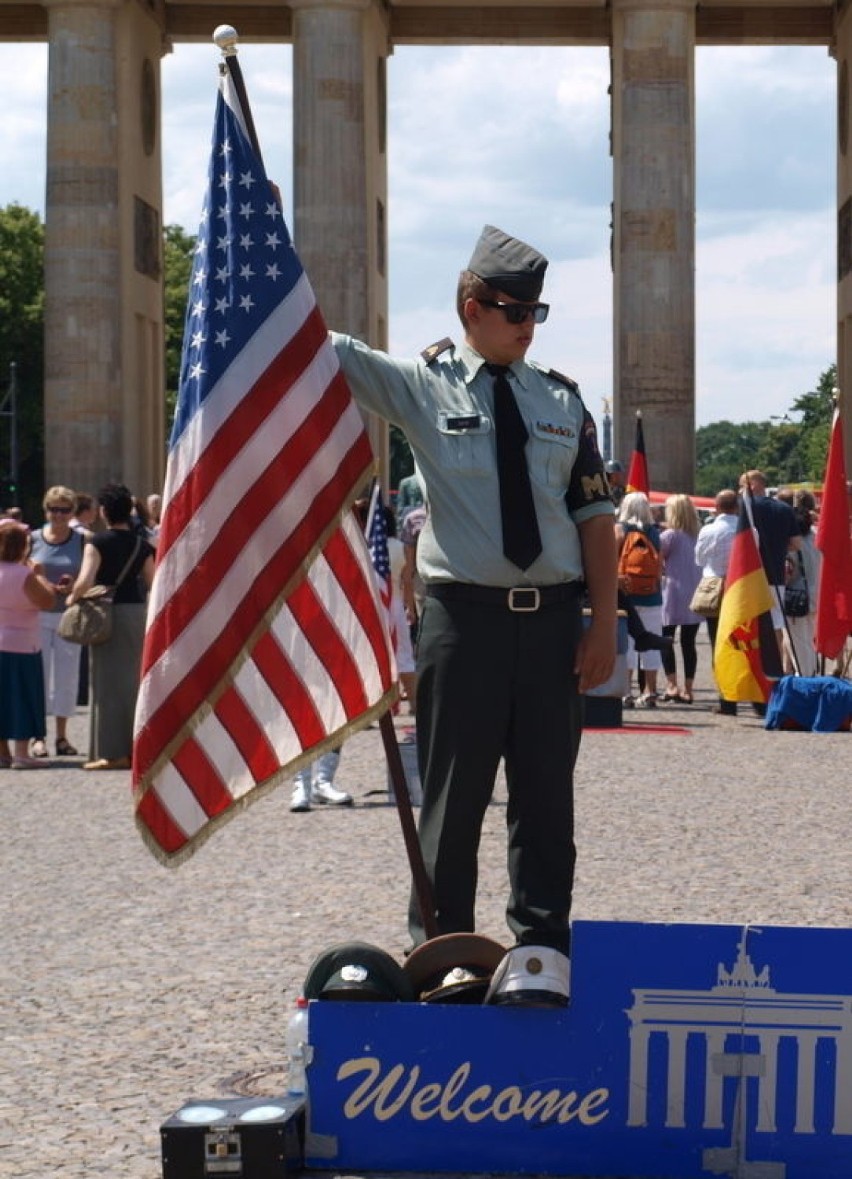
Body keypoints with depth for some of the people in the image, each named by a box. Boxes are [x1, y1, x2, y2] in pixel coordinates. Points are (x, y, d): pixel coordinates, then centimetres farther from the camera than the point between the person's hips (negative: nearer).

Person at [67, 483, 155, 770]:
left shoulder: (98, 542, -10)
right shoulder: (140, 544, 5)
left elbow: (85, 582, -20)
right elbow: (153, 583, 4)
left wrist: (72, 597, -1)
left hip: (108, 613, -5)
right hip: (137, 612, 5)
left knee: (109, 681, -1)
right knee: (134, 680, 13)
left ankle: (112, 751, -3)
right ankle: (134, 746, 16)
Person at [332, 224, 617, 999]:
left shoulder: (560, 400, 9)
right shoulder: (422, 385, 0)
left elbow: (594, 515, 8)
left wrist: (604, 623, 2)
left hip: (552, 617, 3)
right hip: (465, 614, -3)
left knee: (547, 790, 8)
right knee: (455, 791, 4)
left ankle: (542, 948, 18)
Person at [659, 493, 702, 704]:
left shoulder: (670, 535, -7)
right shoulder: (697, 536, 10)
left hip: (673, 594, -5)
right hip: (695, 595, 5)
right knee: (689, 642, 7)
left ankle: (672, 685, -8)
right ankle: (688, 690, 7)